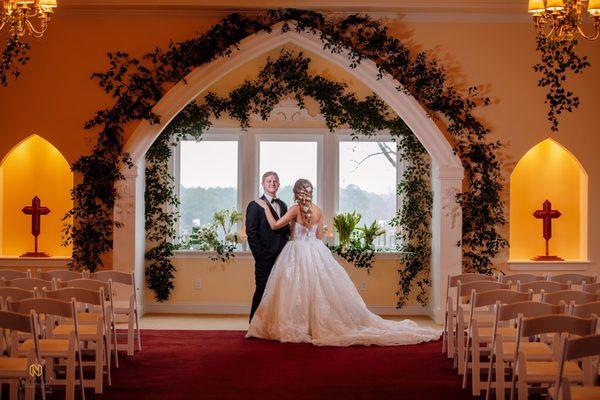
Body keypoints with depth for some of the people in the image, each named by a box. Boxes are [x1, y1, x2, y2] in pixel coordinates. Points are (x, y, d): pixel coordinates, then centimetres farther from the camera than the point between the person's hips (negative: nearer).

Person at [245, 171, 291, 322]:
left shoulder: (282, 205, 16)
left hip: (281, 257, 6)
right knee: (262, 291, -2)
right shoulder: (255, 206, -4)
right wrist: (260, 256, -13)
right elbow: (251, 234, -9)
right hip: (265, 258, -6)